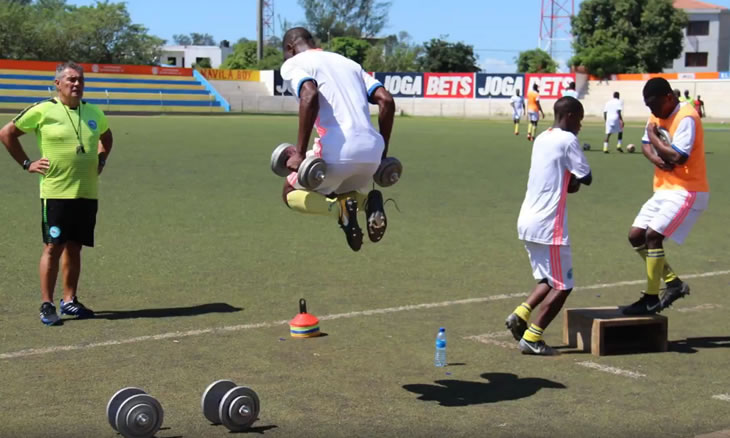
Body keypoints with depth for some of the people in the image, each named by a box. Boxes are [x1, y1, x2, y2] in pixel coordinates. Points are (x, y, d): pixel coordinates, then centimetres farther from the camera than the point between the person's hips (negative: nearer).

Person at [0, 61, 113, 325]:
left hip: (87, 193, 5)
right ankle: (47, 305, 3)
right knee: (53, 247, -4)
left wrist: (100, 161, 15)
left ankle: (69, 300, 20)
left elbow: (107, 137, 30)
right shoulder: (42, 111, -6)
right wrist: (26, 164, -2)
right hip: (56, 192, -5)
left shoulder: (94, 113, 9)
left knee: (74, 247, 10)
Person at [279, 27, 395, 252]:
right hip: (372, 151, 6)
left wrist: (300, 153, -13)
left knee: (291, 194, 21)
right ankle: (368, 200, -3)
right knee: (342, 192, 33)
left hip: (338, 151, -5)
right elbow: (387, 101, 14)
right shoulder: (348, 63, 27)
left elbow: (310, 97, -15)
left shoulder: (292, 64, 8)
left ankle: (339, 209, -9)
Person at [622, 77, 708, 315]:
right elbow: (646, 144, 15)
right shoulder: (657, 116, 7)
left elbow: (677, 157, -29)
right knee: (636, 236, 7)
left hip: (687, 191, -10)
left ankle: (651, 298, -7)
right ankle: (674, 283, 16)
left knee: (652, 235, -18)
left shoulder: (686, 117, -20)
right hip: (664, 190, 10)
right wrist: (655, 158, -7)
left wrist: (654, 137, -15)